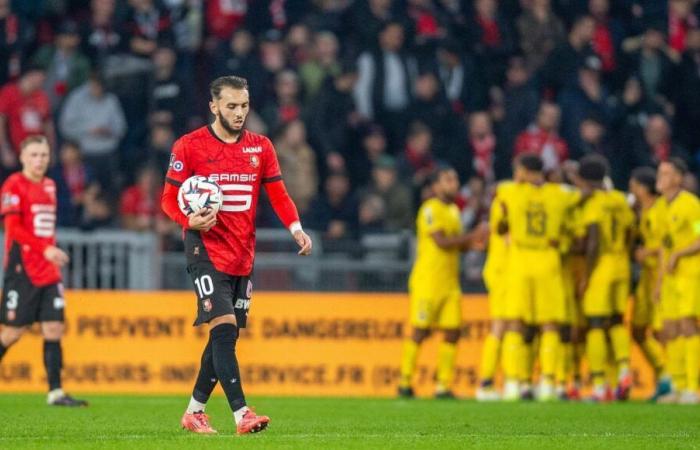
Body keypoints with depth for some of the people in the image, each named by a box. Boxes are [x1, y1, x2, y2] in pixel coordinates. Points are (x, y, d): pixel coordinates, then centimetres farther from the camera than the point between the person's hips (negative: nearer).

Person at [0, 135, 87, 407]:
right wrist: (45, 249, -22)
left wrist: (53, 253, 12)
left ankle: (55, 392, -1)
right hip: (22, 269, -7)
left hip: (48, 272, 7)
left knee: (54, 328, -1)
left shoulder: (49, 186, 14)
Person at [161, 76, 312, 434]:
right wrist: (190, 220, -21)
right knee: (224, 327, -18)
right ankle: (241, 414, -24)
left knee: (226, 336, 10)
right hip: (206, 250, -5)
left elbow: (278, 195, 8)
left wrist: (296, 228, -9)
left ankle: (194, 411, 23)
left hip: (243, 254, 5)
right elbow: (169, 198, 0)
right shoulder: (189, 146, -3)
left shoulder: (260, 147, 9)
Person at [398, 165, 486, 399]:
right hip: (428, 281, -8)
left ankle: (443, 386, 5)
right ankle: (405, 382, 4)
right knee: (420, 331, -5)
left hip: (450, 282, 8)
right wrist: (472, 237, -14)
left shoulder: (453, 211, 18)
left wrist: (472, 243, 2)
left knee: (452, 333, 2)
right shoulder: (430, 209, -9)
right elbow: (441, 241, -18)